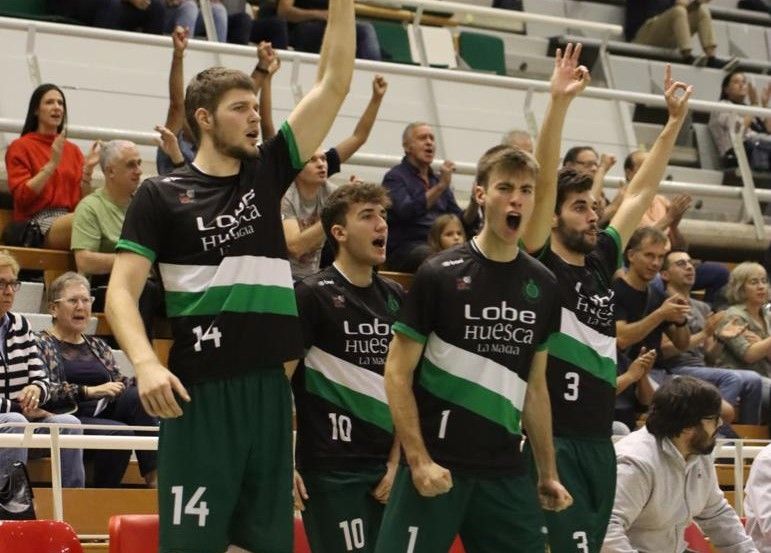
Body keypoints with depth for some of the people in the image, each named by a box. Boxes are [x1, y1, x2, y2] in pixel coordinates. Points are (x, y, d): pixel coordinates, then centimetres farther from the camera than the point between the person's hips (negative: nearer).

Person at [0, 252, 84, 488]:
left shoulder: (21, 325, 11)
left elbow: (42, 379, 10)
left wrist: (36, 391, -14)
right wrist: (20, 408, -16)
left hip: (20, 417, 6)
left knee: (68, 424, -19)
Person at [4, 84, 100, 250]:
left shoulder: (73, 149, 21)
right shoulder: (20, 147, 7)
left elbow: (82, 200, 15)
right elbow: (21, 197, -6)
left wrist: (88, 169, -1)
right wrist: (52, 164, -12)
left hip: (69, 219, 5)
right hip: (37, 223, -5)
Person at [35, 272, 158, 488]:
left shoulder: (97, 346, 26)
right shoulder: (41, 344, 5)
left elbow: (118, 383, 14)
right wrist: (90, 391, -23)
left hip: (103, 416, 6)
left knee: (138, 395, -24)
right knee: (120, 434, -32)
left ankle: (154, 478, -30)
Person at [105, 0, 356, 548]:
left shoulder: (267, 172, 12)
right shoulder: (161, 195, 0)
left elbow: (334, 84, 10)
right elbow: (121, 292, -5)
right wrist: (146, 363, -22)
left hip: (270, 386, 5)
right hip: (201, 390, -5)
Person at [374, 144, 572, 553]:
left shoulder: (542, 286, 8)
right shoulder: (439, 274, -5)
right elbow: (397, 374, -5)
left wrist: (548, 472, 12)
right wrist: (419, 461, -14)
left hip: (506, 471, 4)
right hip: (438, 465, -4)